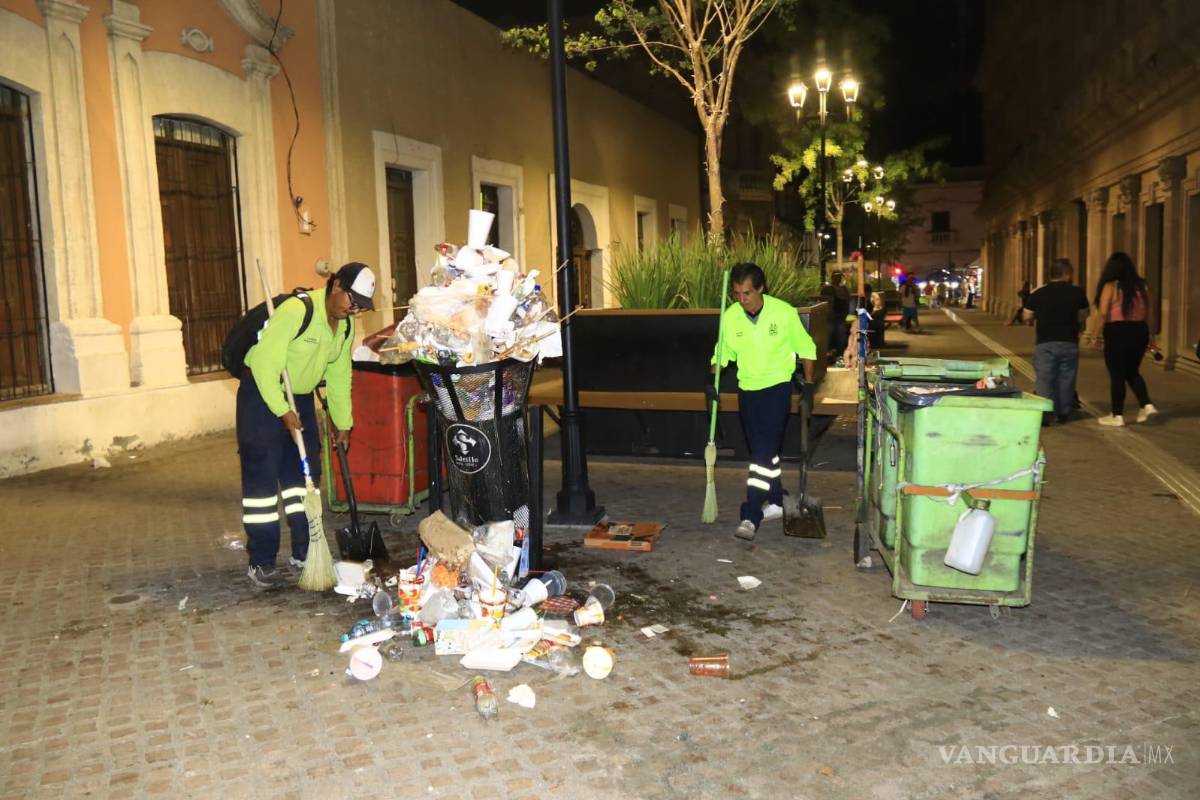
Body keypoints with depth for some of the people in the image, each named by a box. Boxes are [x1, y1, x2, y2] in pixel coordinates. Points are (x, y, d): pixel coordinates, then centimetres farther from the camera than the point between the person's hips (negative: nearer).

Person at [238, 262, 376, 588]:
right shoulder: (296, 311, -25)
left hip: (300, 397, 8)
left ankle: (304, 555, 17)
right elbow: (264, 361, -27)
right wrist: (283, 411, -25)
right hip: (262, 393, -8)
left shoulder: (345, 327, 1)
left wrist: (343, 423, 12)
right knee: (262, 476, -6)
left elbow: (339, 377, 10)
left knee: (305, 474, 7)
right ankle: (260, 563, 2)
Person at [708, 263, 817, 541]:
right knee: (764, 451, 13)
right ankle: (776, 502, 28)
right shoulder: (730, 316, -4)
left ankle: (751, 517, -15)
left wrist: (808, 383, -1)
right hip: (747, 390, 4)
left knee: (763, 452, -12)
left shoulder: (784, 312, -12)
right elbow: (721, 353, 8)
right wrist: (711, 382, -4)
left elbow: (806, 349, 0)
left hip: (777, 387, -4)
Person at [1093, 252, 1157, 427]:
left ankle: (1117, 416, 7)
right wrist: (1149, 336, 17)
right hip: (1140, 331, 5)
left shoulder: (1111, 286, -9)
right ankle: (1147, 405, 8)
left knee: (1117, 375, 3)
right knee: (1132, 372, 21)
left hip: (1117, 332, -5)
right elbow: (1147, 312, 8)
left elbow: (1103, 312, -18)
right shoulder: (1140, 286, 6)